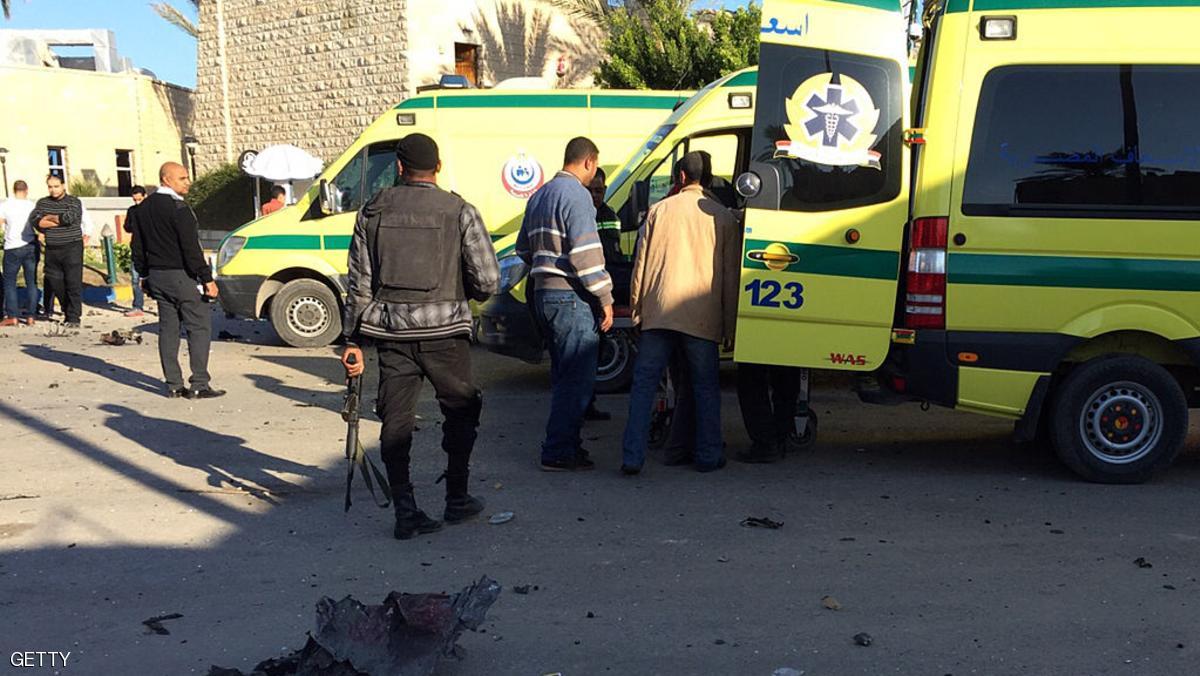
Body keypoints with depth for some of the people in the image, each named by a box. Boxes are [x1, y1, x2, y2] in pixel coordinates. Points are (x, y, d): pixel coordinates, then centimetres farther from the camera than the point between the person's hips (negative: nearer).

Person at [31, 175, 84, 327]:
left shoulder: (74, 202, 0)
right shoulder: (42, 203, 11)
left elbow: (69, 217, -18)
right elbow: (36, 221, -4)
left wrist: (48, 217, -4)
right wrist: (60, 221, -14)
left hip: (72, 248, -4)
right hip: (52, 250, 5)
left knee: (73, 283, -7)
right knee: (55, 283, 8)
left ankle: (74, 318, -3)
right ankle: (68, 310, 25)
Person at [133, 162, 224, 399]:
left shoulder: (143, 208, 12)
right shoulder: (178, 208, -15)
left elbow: (137, 246, 17)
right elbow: (191, 248, -19)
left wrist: (144, 275, 23)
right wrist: (207, 278, -16)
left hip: (156, 276, 8)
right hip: (181, 276, -8)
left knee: (168, 329, 11)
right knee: (199, 327, -2)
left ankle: (173, 385, 13)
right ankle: (199, 385, -4)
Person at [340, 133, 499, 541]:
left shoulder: (373, 211, 5)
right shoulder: (460, 212, -3)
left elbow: (358, 283, 4)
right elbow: (488, 281, -8)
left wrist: (351, 340, 10)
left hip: (390, 330, 2)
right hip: (444, 330, -2)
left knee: (395, 419, 9)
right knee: (461, 410, 16)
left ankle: (405, 512, 11)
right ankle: (457, 500, 23)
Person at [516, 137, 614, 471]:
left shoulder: (540, 195, 18)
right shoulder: (576, 194, -11)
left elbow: (523, 249, 24)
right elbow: (585, 252, -19)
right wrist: (605, 297, -15)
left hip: (544, 294, 10)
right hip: (570, 297, -10)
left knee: (564, 375, 17)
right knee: (577, 378, -4)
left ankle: (565, 444, 24)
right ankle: (558, 452, -1)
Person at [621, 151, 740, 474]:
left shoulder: (659, 210, 6)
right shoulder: (723, 217, 5)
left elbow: (641, 263, 6)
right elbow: (731, 276, 5)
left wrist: (636, 309, 13)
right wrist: (729, 326, 10)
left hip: (658, 312, 0)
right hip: (702, 316, 0)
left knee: (643, 384, 6)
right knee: (706, 387, 12)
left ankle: (632, 457, 3)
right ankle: (708, 456, 16)